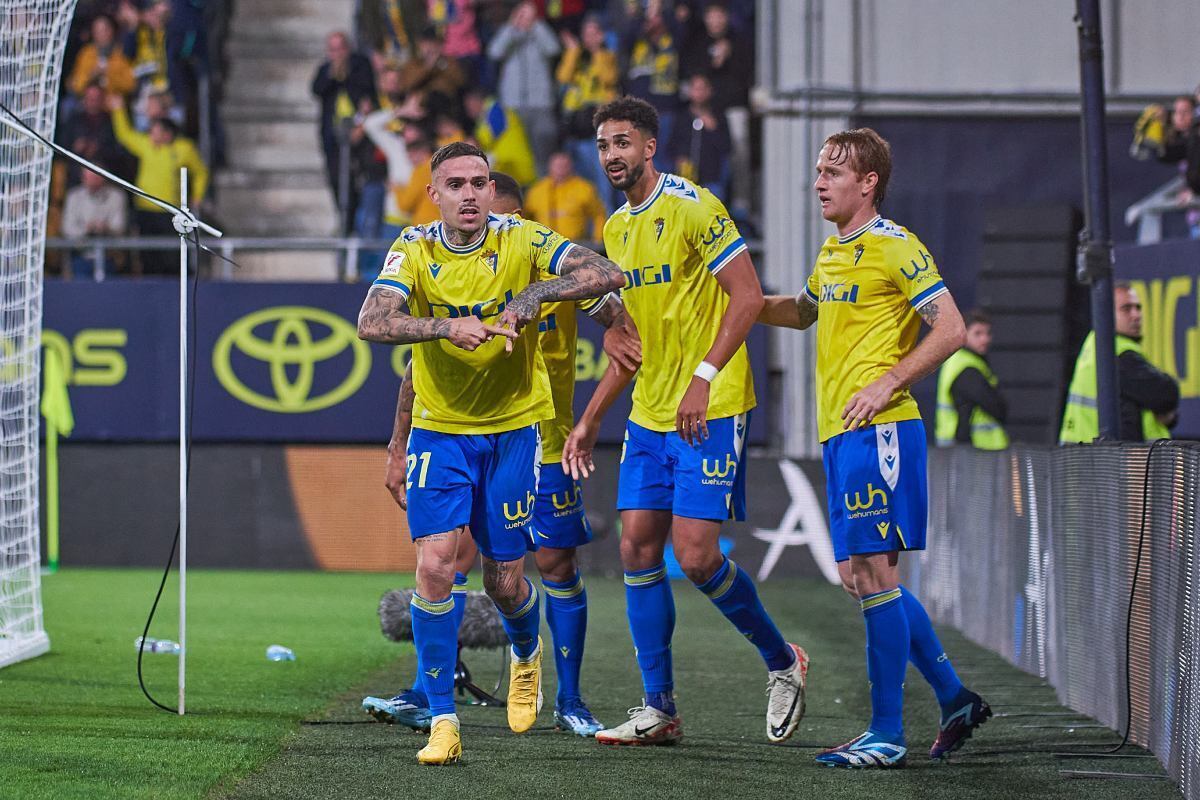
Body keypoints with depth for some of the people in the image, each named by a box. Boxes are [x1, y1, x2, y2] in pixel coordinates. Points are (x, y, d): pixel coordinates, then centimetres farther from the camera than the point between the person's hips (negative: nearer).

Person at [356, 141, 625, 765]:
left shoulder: (523, 242, -11)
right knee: (434, 565, -15)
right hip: (439, 431, 0)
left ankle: (527, 654, 42)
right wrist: (445, 326, -40)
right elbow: (371, 323, -24)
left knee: (504, 581, 5)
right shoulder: (414, 251, -9)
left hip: (512, 428, 0)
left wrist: (534, 294, -36)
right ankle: (442, 720, -7)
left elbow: (608, 274, -22)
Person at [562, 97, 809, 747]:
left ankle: (782, 663, 11)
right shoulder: (616, 229, 14)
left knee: (695, 555, -12)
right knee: (637, 548, 2)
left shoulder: (692, 208, -11)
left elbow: (748, 296, -15)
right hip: (649, 417, 8)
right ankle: (659, 711, 8)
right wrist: (590, 420, 19)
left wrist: (704, 377, -23)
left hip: (711, 414, -8)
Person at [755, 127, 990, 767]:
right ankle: (955, 699, 20)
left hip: (877, 428, -9)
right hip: (839, 432, 9)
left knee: (872, 573, -8)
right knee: (860, 577, 10)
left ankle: (886, 735, -4)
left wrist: (887, 384, -17)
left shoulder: (894, 247, -8)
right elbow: (804, 311, 37)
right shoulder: (833, 252, 17)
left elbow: (951, 329, -13)